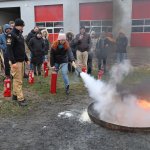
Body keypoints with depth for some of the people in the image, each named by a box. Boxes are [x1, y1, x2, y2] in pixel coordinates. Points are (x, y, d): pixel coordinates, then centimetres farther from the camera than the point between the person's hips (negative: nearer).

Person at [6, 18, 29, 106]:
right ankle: (20, 99, -4)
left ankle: (15, 95, 24)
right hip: (16, 61, -9)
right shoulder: (11, 35, -12)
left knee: (19, 79, 13)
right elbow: (9, 49, -18)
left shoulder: (20, 35, 16)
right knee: (18, 80, -7)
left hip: (21, 60, 9)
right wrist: (13, 62, -23)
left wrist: (26, 59, 19)